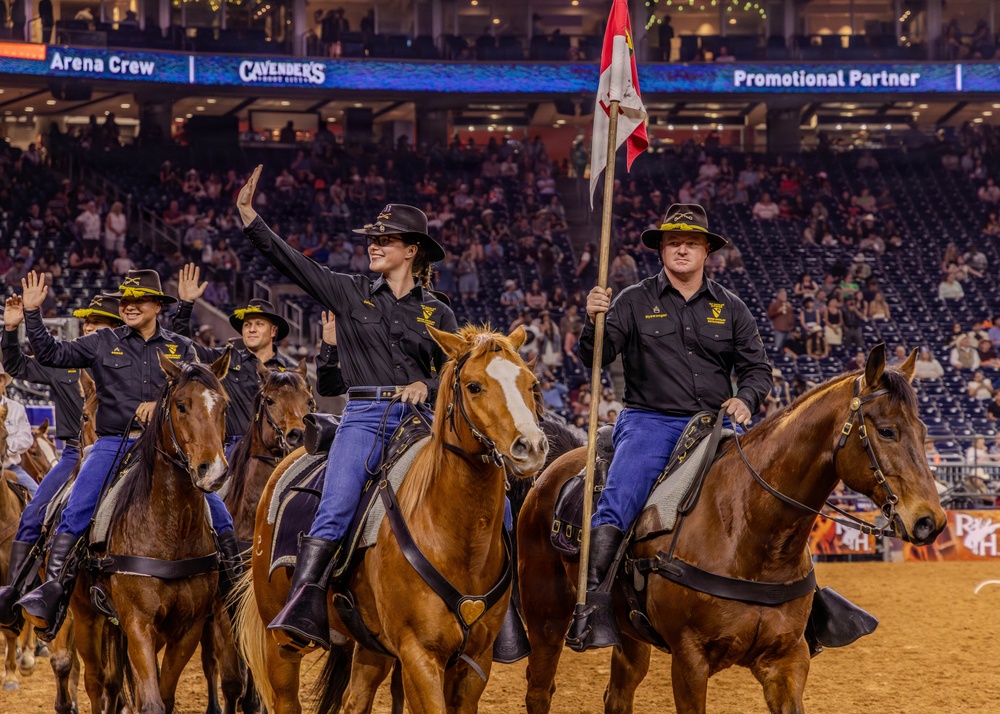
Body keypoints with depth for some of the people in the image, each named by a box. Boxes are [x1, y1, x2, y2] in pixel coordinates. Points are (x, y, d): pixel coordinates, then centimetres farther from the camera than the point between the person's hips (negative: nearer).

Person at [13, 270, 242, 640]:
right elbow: (52, 354, 8)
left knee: (216, 508, -9)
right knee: (74, 513, -17)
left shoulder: (180, 348, 11)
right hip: (114, 444, -1)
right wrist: (32, 313, -2)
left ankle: (235, 579, 5)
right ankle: (52, 591, -17)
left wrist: (160, 404, -15)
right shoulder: (103, 343, 10)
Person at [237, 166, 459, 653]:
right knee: (333, 513, -19)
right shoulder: (351, 294, 13)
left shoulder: (437, 314, 14)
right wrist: (248, 215, 0)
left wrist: (427, 385, -8)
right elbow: (289, 260, 8)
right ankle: (303, 611, -25)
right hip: (364, 416, -1)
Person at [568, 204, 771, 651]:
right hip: (650, 423, -2)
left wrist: (745, 399, -7)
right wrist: (594, 322, -20)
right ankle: (594, 605, -29)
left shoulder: (730, 308, 14)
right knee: (618, 501, -26)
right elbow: (596, 358, 0)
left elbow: (757, 367, 14)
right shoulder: (635, 302, 7)